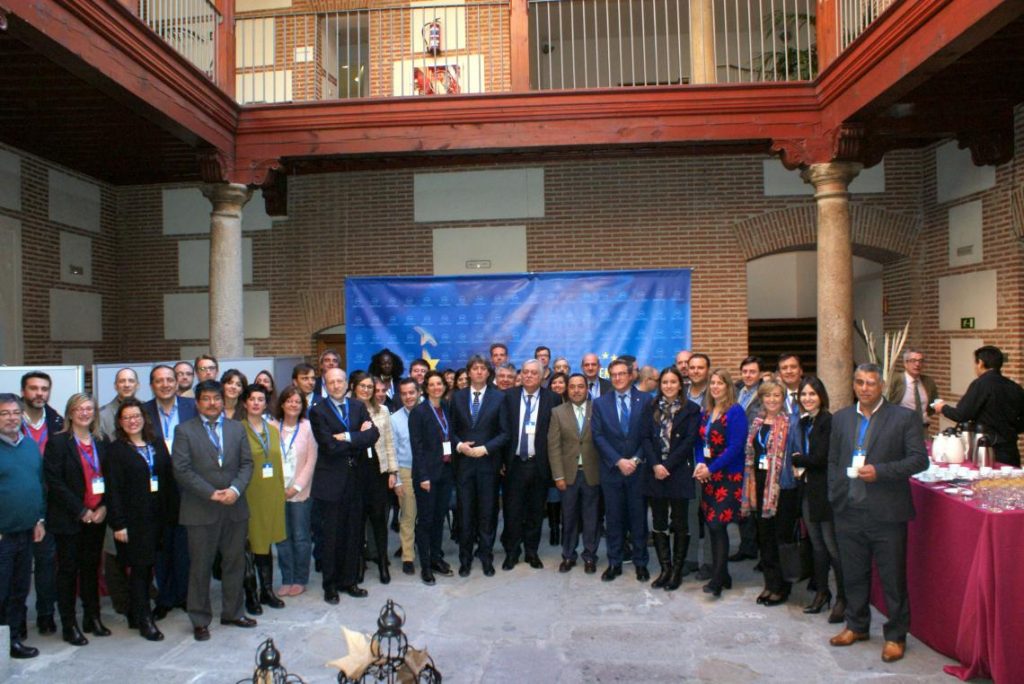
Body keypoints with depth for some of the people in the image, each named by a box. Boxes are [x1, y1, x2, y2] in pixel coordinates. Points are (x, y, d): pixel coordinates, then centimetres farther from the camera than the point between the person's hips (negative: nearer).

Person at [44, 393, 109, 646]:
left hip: (97, 517, 4)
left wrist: (103, 507, -5)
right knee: (68, 570, 4)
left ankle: (92, 618, 23)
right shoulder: (58, 441, -6)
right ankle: (69, 625, 14)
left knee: (91, 568, 12)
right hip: (68, 518, -4)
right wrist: (81, 511, -13)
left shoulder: (101, 442, 9)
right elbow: (54, 482, -11)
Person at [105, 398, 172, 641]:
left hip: (156, 516, 5)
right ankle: (144, 621, 8)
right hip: (133, 518, -4)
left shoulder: (157, 444, 9)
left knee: (147, 567, 10)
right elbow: (113, 489, -9)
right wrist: (118, 524, -13)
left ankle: (137, 614, 23)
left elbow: (169, 477, 9)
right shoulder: (116, 450, -5)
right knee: (138, 568, 0)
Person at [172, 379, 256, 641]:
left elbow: (247, 464, 6)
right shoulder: (184, 430, -1)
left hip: (235, 508, 4)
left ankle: (233, 612, 27)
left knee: (235, 563, 12)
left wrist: (235, 489, -11)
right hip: (201, 511, -3)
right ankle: (200, 620, 19)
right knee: (200, 567, 6)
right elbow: (181, 469, -9)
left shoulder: (237, 428, 9)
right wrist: (211, 493, -15)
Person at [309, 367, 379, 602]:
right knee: (332, 535, 3)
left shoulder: (358, 407, 9)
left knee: (354, 533, 10)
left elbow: (373, 434, -6)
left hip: (355, 478, 4)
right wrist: (359, 437, -9)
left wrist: (348, 437, -17)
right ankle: (330, 585, 16)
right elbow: (330, 446, -16)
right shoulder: (318, 411, -5)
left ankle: (349, 580, 23)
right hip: (332, 480, -4)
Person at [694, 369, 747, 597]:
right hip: (707, 476, 7)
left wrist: (711, 468, -15)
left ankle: (717, 580, -5)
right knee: (711, 526, 9)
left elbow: (735, 447, -15)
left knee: (718, 525, -10)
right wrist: (700, 464, -4)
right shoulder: (705, 412, 13)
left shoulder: (735, 412, -8)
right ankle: (722, 575, 20)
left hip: (728, 476, -7)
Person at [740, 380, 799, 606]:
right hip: (761, 485, 6)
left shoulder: (789, 423, -6)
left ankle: (781, 587, 13)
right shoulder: (757, 422, 11)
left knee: (782, 536, 2)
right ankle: (770, 583, 23)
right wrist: (751, 485, 10)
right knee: (764, 536, 11)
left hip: (782, 486, -6)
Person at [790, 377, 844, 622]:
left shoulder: (828, 421, -12)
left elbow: (821, 458, -16)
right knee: (817, 545, 15)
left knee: (832, 545, -3)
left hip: (825, 490, -8)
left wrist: (797, 460, -2)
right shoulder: (803, 422, 13)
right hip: (809, 489, 8)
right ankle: (822, 592, 26)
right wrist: (801, 464, -4)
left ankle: (843, 598, 8)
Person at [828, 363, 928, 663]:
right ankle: (857, 625, 33)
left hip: (886, 513, -4)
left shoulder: (904, 418, -4)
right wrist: (835, 496, 5)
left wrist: (879, 471, -20)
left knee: (893, 577, 6)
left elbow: (919, 459, -9)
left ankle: (895, 636, 22)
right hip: (848, 511, 4)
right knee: (853, 574, 16)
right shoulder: (840, 418, 9)